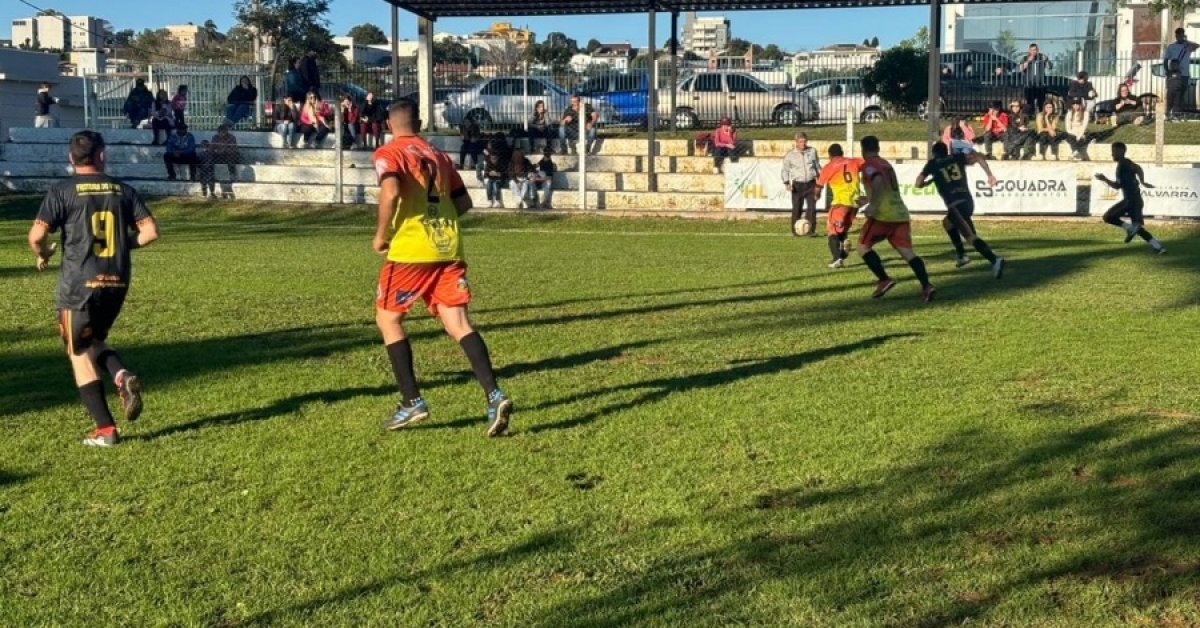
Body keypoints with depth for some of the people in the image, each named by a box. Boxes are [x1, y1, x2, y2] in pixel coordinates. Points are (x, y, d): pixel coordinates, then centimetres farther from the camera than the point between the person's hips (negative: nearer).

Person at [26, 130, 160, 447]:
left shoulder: (62, 191, -5)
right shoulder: (123, 190, 4)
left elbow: (36, 235, -12)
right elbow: (150, 231, 0)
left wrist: (43, 255, 9)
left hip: (78, 283, -4)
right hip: (117, 282, 4)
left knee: (80, 353, 8)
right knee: (95, 340, 25)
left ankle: (105, 430, 5)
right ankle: (122, 376, -6)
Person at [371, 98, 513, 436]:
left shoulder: (388, 153, -1)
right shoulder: (438, 155, 17)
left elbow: (391, 193, -20)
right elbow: (464, 202, 17)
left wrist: (381, 234, -8)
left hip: (410, 250, -5)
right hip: (448, 248, 5)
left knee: (388, 318, 12)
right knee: (458, 323, 2)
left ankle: (412, 402, 7)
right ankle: (494, 395, -14)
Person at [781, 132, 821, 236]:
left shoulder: (812, 151, 5)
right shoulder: (790, 155, -1)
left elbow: (817, 166, 17)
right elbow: (785, 170, 4)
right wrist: (787, 183, -8)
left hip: (811, 183, 1)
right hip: (797, 185, -1)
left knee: (812, 207, -5)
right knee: (797, 207, 0)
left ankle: (811, 229, -1)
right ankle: (795, 230, 11)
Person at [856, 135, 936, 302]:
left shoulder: (869, 165, -2)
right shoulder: (886, 164, 23)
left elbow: (878, 181, -23)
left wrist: (872, 205, -27)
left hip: (883, 214, -7)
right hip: (900, 213, 7)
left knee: (863, 246, 7)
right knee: (907, 252, 0)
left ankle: (884, 280, -6)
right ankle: (926, 285, -17)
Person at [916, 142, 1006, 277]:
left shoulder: (933, 164, 12)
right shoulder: (957, 158, 18)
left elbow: (918, 183, 12)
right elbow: (978, 157, 2)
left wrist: (932, 180, 31)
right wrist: (990, 174, -2)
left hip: (956, 205, -6)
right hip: (968, 201, 6)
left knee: (970, 236, -16)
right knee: (947, 222, 32)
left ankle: (994, 260, -34)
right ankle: (961, 254, 27)